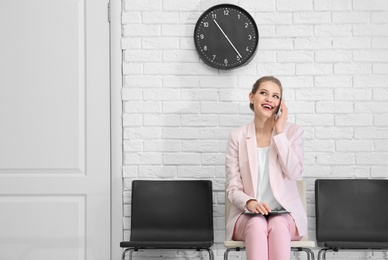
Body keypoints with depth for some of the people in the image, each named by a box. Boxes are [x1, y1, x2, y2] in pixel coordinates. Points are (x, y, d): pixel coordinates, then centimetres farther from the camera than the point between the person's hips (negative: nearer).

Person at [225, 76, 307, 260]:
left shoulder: (293, 132, 5)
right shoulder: (237, 137, 4)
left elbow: (294, 173, -11)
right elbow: (232, 189, 1)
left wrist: (279, 133, -10)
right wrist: (249, 203, -21)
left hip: (285, 213, 0)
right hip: (248, 215, 0)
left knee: (278, 225, -34)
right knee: (257, 224, -35)